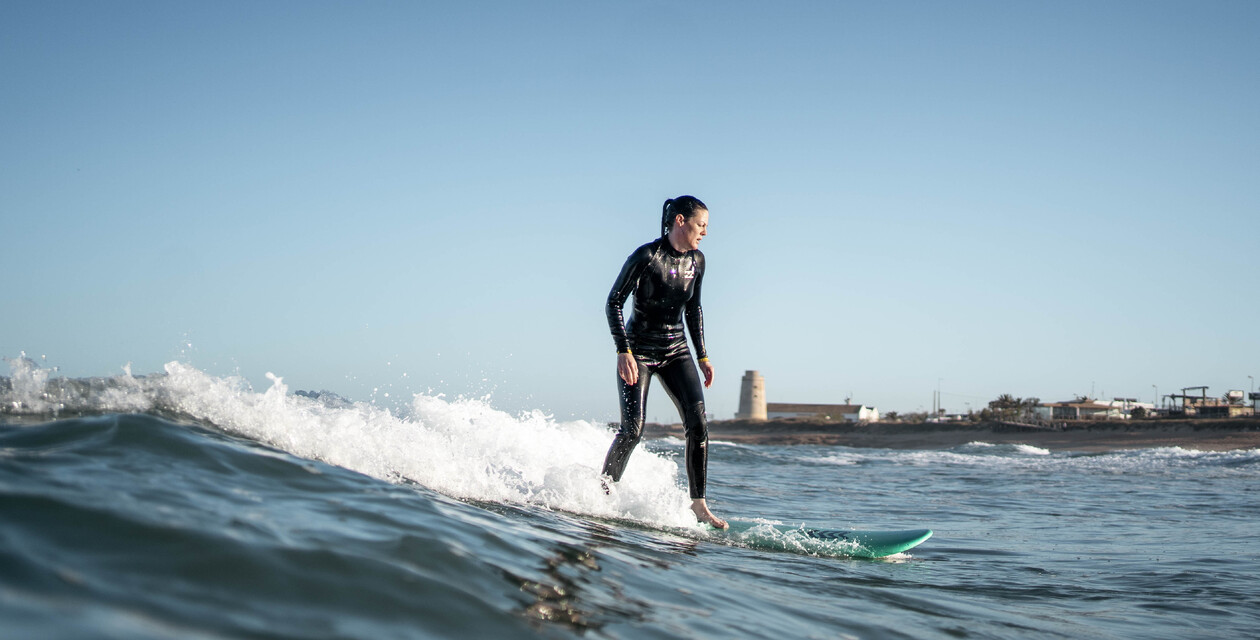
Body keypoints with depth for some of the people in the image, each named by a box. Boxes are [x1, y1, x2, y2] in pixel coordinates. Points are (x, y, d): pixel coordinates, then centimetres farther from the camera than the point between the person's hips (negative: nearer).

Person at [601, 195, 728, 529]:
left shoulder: (696, 260, 4)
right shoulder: (646, 256, -15)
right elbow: (614, 302, -13)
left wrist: (702, 356, 14)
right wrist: (623, 352, -21)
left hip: (676, 351, 6)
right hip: (639, 350, -5)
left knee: (698, 424, -9)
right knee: (632, 430, -15)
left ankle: (698, 504, -3)